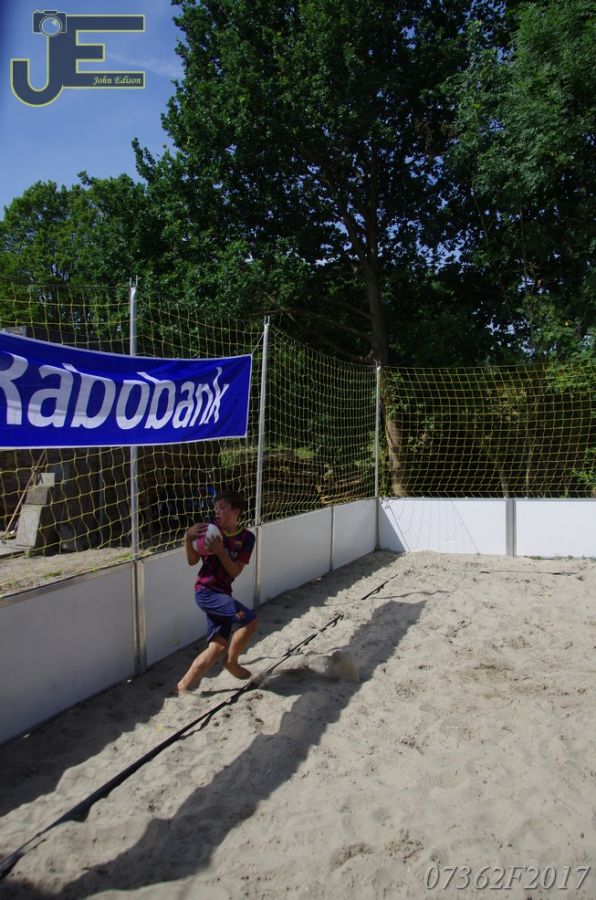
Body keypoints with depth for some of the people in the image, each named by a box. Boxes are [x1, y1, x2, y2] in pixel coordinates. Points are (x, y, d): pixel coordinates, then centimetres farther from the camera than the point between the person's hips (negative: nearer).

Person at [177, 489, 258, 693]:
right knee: (250, 620, -17)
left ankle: (184, 685, 14)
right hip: (206, 592, -4)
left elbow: (235, 571, -8)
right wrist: (188, 538, -19)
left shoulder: (246, 537, -2)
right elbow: (192, 561, -3)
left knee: (218, 646, 1)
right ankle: (232, 661, 6)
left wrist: (220, 551, -23)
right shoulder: (209, 529, -6)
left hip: (222, 594, 4)